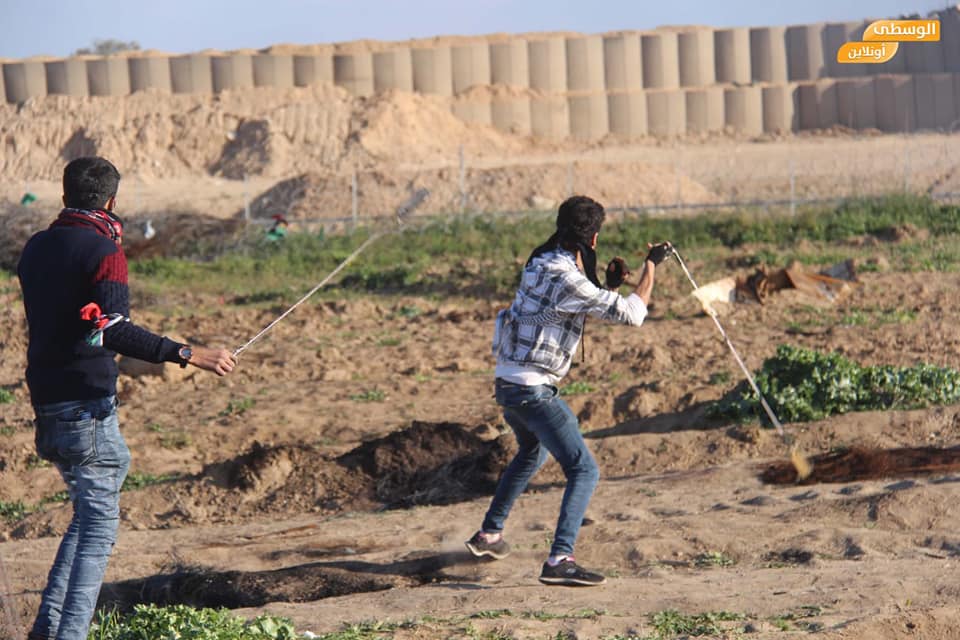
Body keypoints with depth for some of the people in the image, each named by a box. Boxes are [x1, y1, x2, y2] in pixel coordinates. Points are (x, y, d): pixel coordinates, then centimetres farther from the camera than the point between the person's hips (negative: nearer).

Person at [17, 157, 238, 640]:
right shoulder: (103, 252, -12)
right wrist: (189, 355, -28)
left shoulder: (36, 249, 11)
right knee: (98, 528, -4)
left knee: (89, 514, 20)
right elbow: (114, 329, -24)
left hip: (46, 401, 8)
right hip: (87, 404, -8)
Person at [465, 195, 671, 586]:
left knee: (533, 453, 34)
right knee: (584, 470, -12)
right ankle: (560, 561, -26)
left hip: (506, 382, 9)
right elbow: (631, 315, -20)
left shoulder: (539, 264, 8)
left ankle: (489, 534, 44)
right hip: (533, 390, -9)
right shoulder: (567, 280, -20)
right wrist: (651, 267, -8)